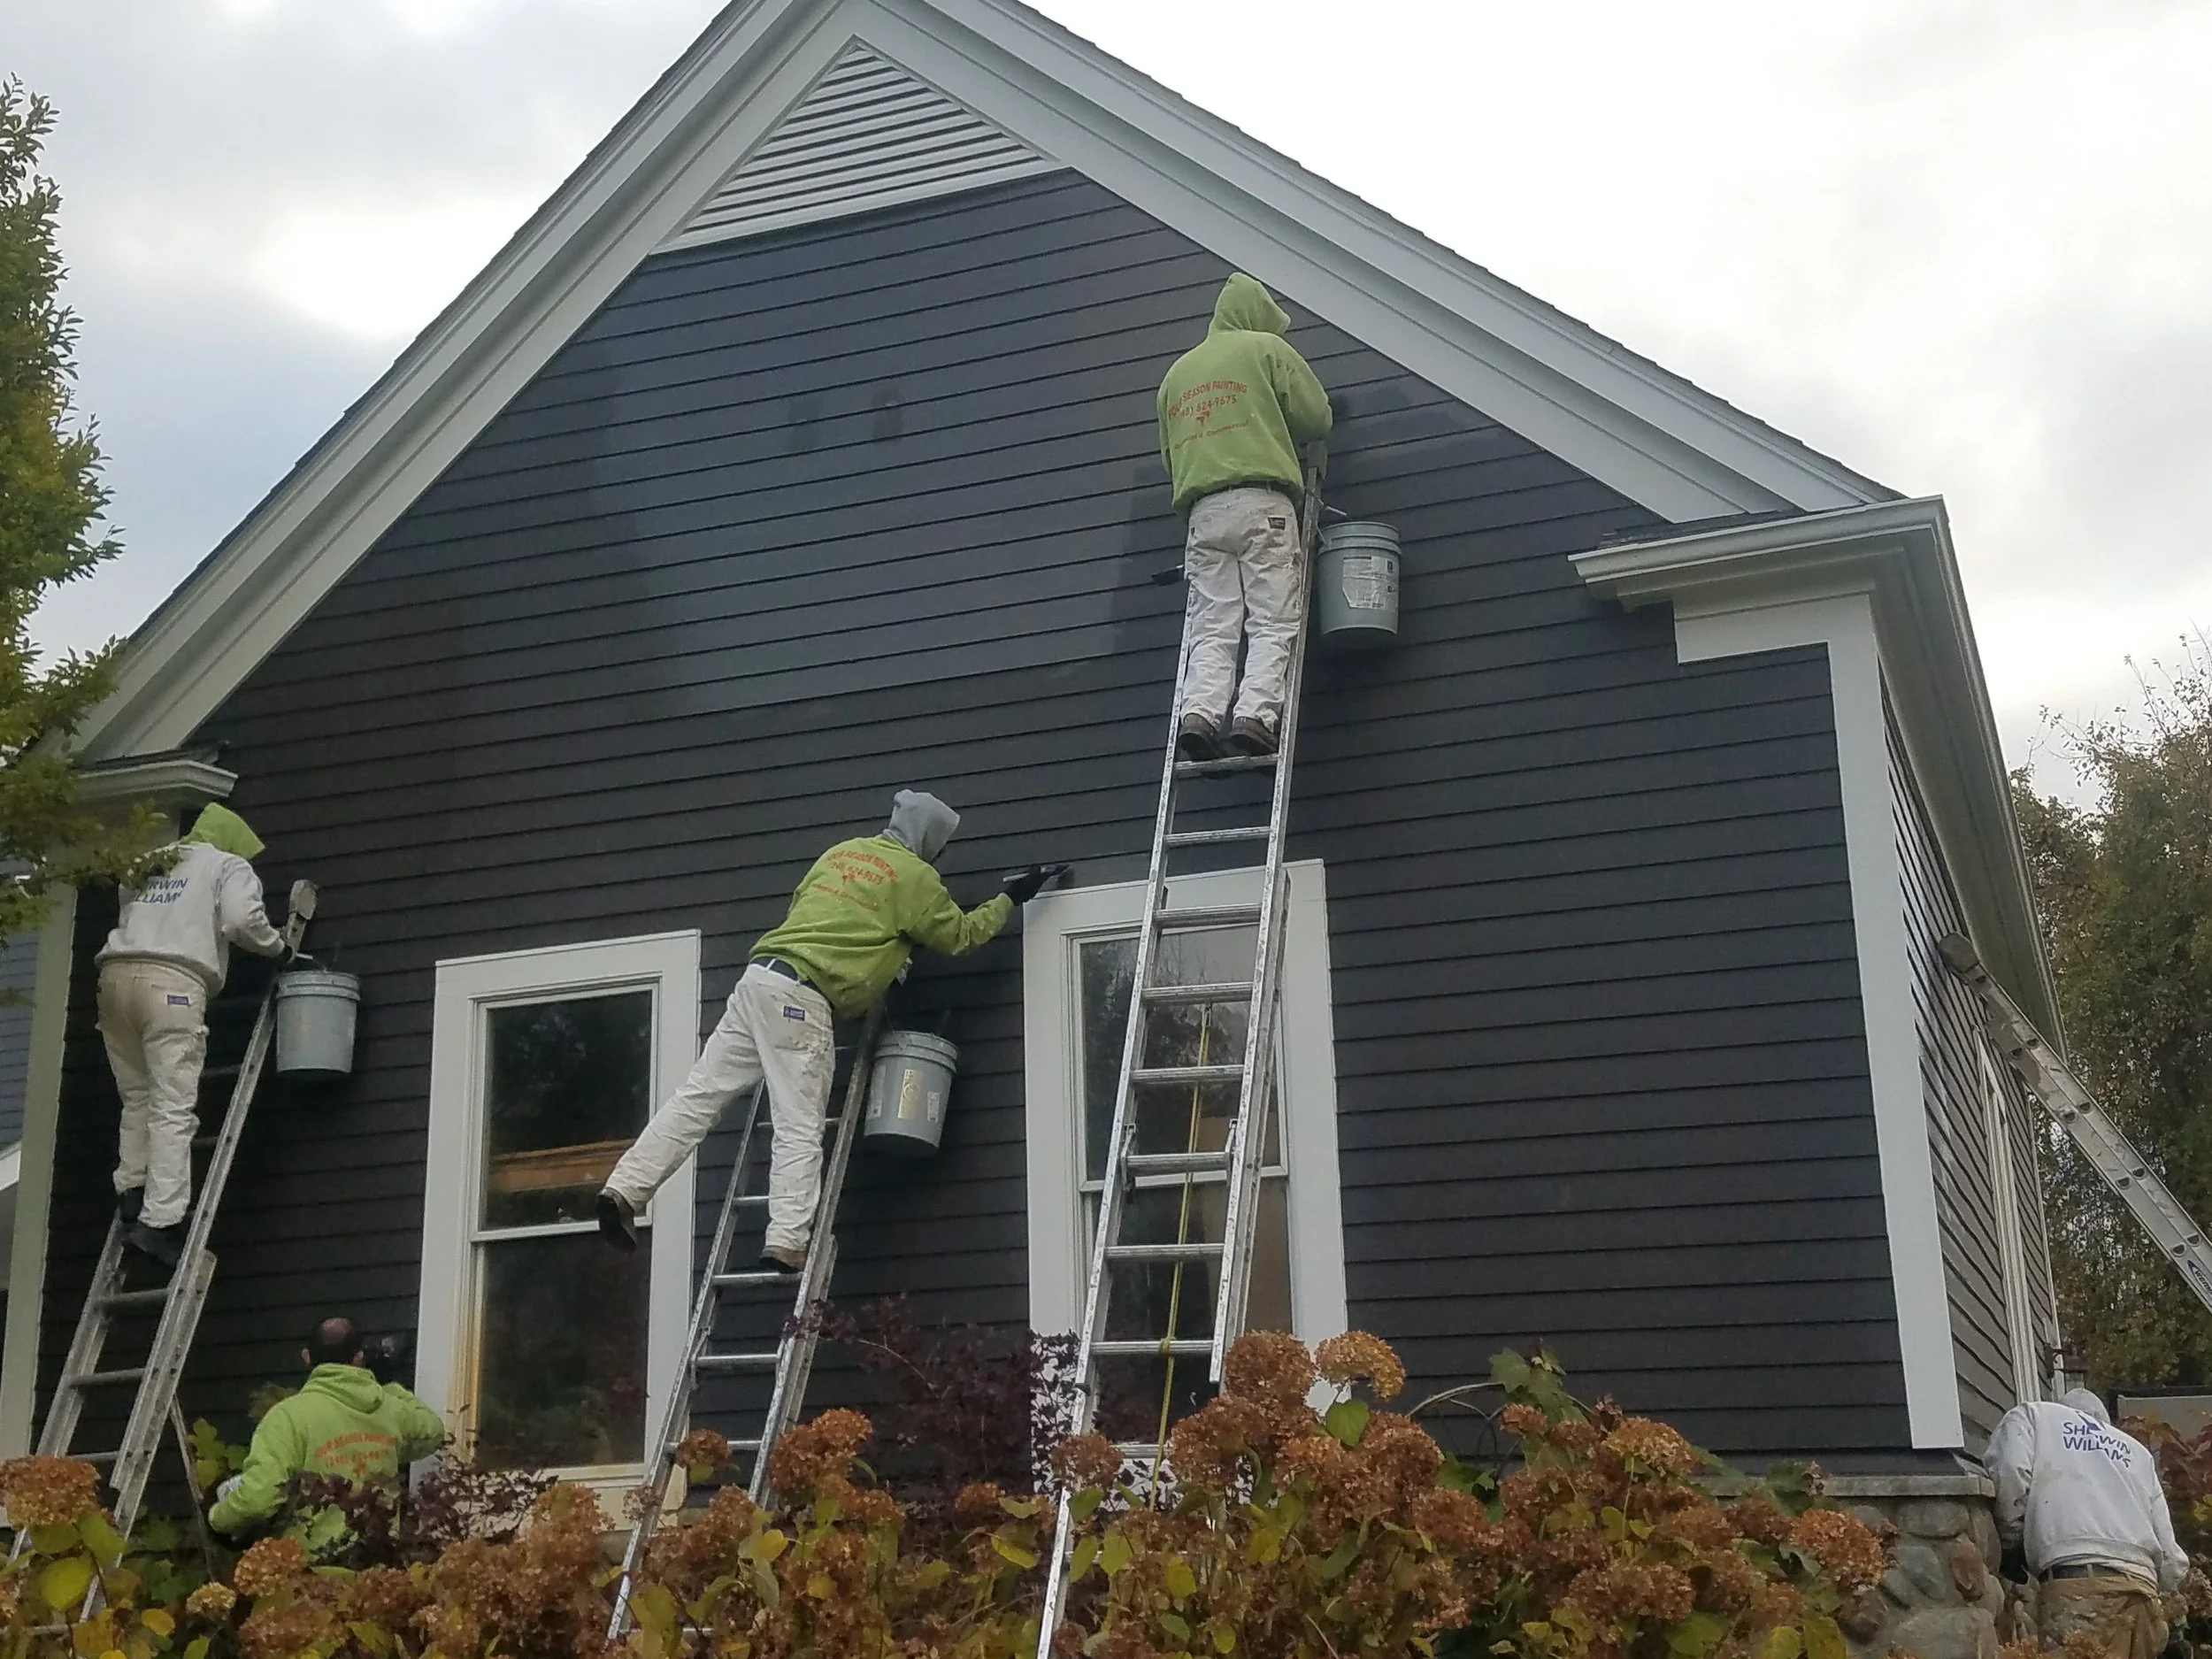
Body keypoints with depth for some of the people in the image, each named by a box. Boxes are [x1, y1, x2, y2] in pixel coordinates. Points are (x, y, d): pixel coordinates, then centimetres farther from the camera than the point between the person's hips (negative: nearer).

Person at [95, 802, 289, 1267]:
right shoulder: (229, 867, 14)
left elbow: (128, 918, 20)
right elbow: (242, 920, -2)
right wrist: (277, 946, 14)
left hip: (116, 975, 6)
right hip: (172, 982, -6)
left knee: (138, 1099, 18)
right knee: (173, 1110, -9)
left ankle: (131, 1192, 8)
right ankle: (159, 1221, -17)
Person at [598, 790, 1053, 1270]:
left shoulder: (841, 851, 22)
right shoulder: (914, 876, 4)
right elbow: (960, 934, 15)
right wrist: (1009, 900, 29)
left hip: (758, 977, 7)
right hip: (801, 997, -7)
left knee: (697, 1095, 4)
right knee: (799, 1129, -6)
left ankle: (626, 1190, -1)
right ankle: (787, 1241, -12)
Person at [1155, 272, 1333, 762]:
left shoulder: (1177, 372, 24)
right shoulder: (1267, 348, 9)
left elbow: (1169, 453, 25)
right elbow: (1316, 418, 7)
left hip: (1203, 510, 4)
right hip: (1262, 503, -4)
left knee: (1211, 627, -2)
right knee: (1274, 623, -8)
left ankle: (1199, 715, -21)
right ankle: (1256, 716, -24)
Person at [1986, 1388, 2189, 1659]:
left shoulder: (2032, 1416, 22)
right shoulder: (2137, 1451, 34)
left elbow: (2008, 1477, -1)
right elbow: (2171, 1564, 26)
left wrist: (2010, 1539, 14)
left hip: (2080, 1588, -6)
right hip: (2143, 1591, 6)